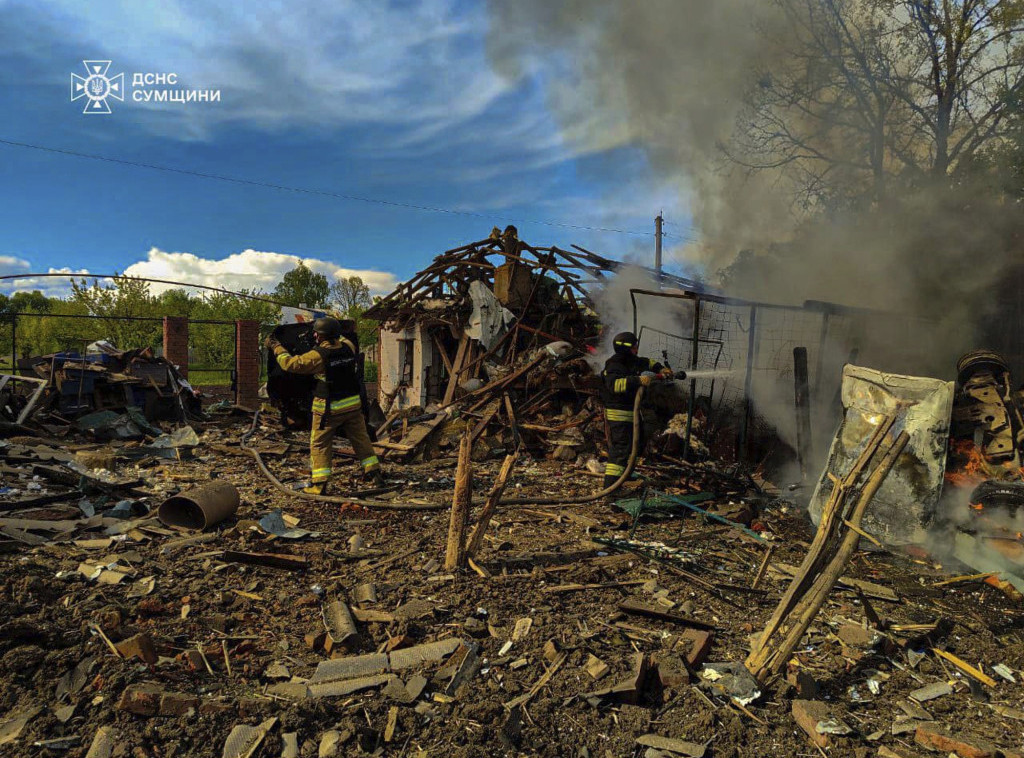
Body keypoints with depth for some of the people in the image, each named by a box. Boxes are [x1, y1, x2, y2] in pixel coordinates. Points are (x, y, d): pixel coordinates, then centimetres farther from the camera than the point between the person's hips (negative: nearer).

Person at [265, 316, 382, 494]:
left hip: (328, 408, -5)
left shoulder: (318, 355, -17)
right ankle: (374, 472, 20)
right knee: (360, 439, 15)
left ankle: (319, 484, 4)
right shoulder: (348, 347, -1)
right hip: (352, 404, 5)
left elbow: (291, 363, -10)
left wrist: (276, 347, 2)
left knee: (319, 445, 6)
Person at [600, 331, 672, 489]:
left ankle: (626, 473, 43)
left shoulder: (631, 361, 7)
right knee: (621, 448, -16)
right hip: (618, 414, -11)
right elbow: (614, 384, -40)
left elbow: (647, 362, 25)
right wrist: (638, 380, -45)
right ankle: (610, 486, -18)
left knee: (634, 443, 25)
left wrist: (661, 369, 8)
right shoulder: (614, 366, -22)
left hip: (630, 411, 11)